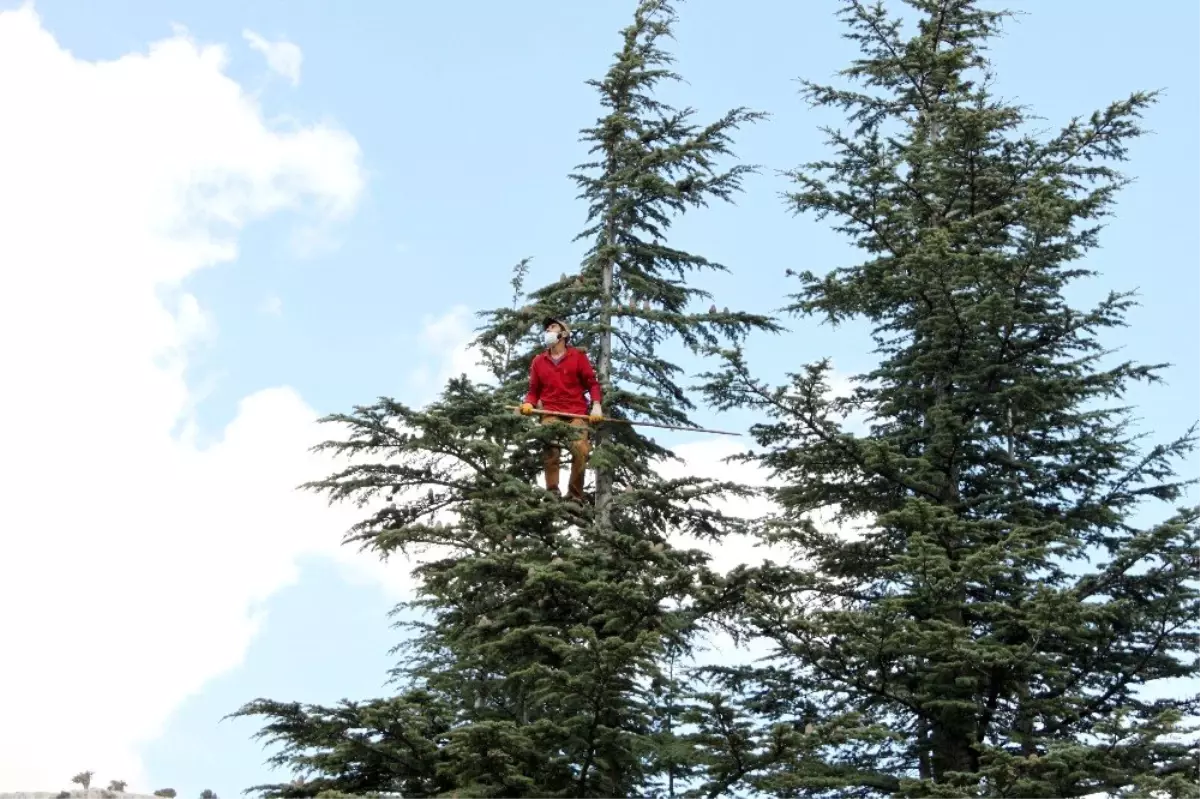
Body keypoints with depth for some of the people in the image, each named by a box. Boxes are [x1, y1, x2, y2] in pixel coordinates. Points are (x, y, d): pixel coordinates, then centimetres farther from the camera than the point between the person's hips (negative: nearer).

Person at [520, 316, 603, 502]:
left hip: (577, 414, -2)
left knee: (581, 451, -21)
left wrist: (596, 405, -6)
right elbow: (534, 390, 20)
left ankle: (575, 496, -14)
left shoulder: (578, 356, 10)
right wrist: (529, 404, -2)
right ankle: (552, 494, -22)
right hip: (551, 415, 2)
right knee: (550, 452, -20)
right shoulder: (538, 361, 17)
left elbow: (592, 382, 8)